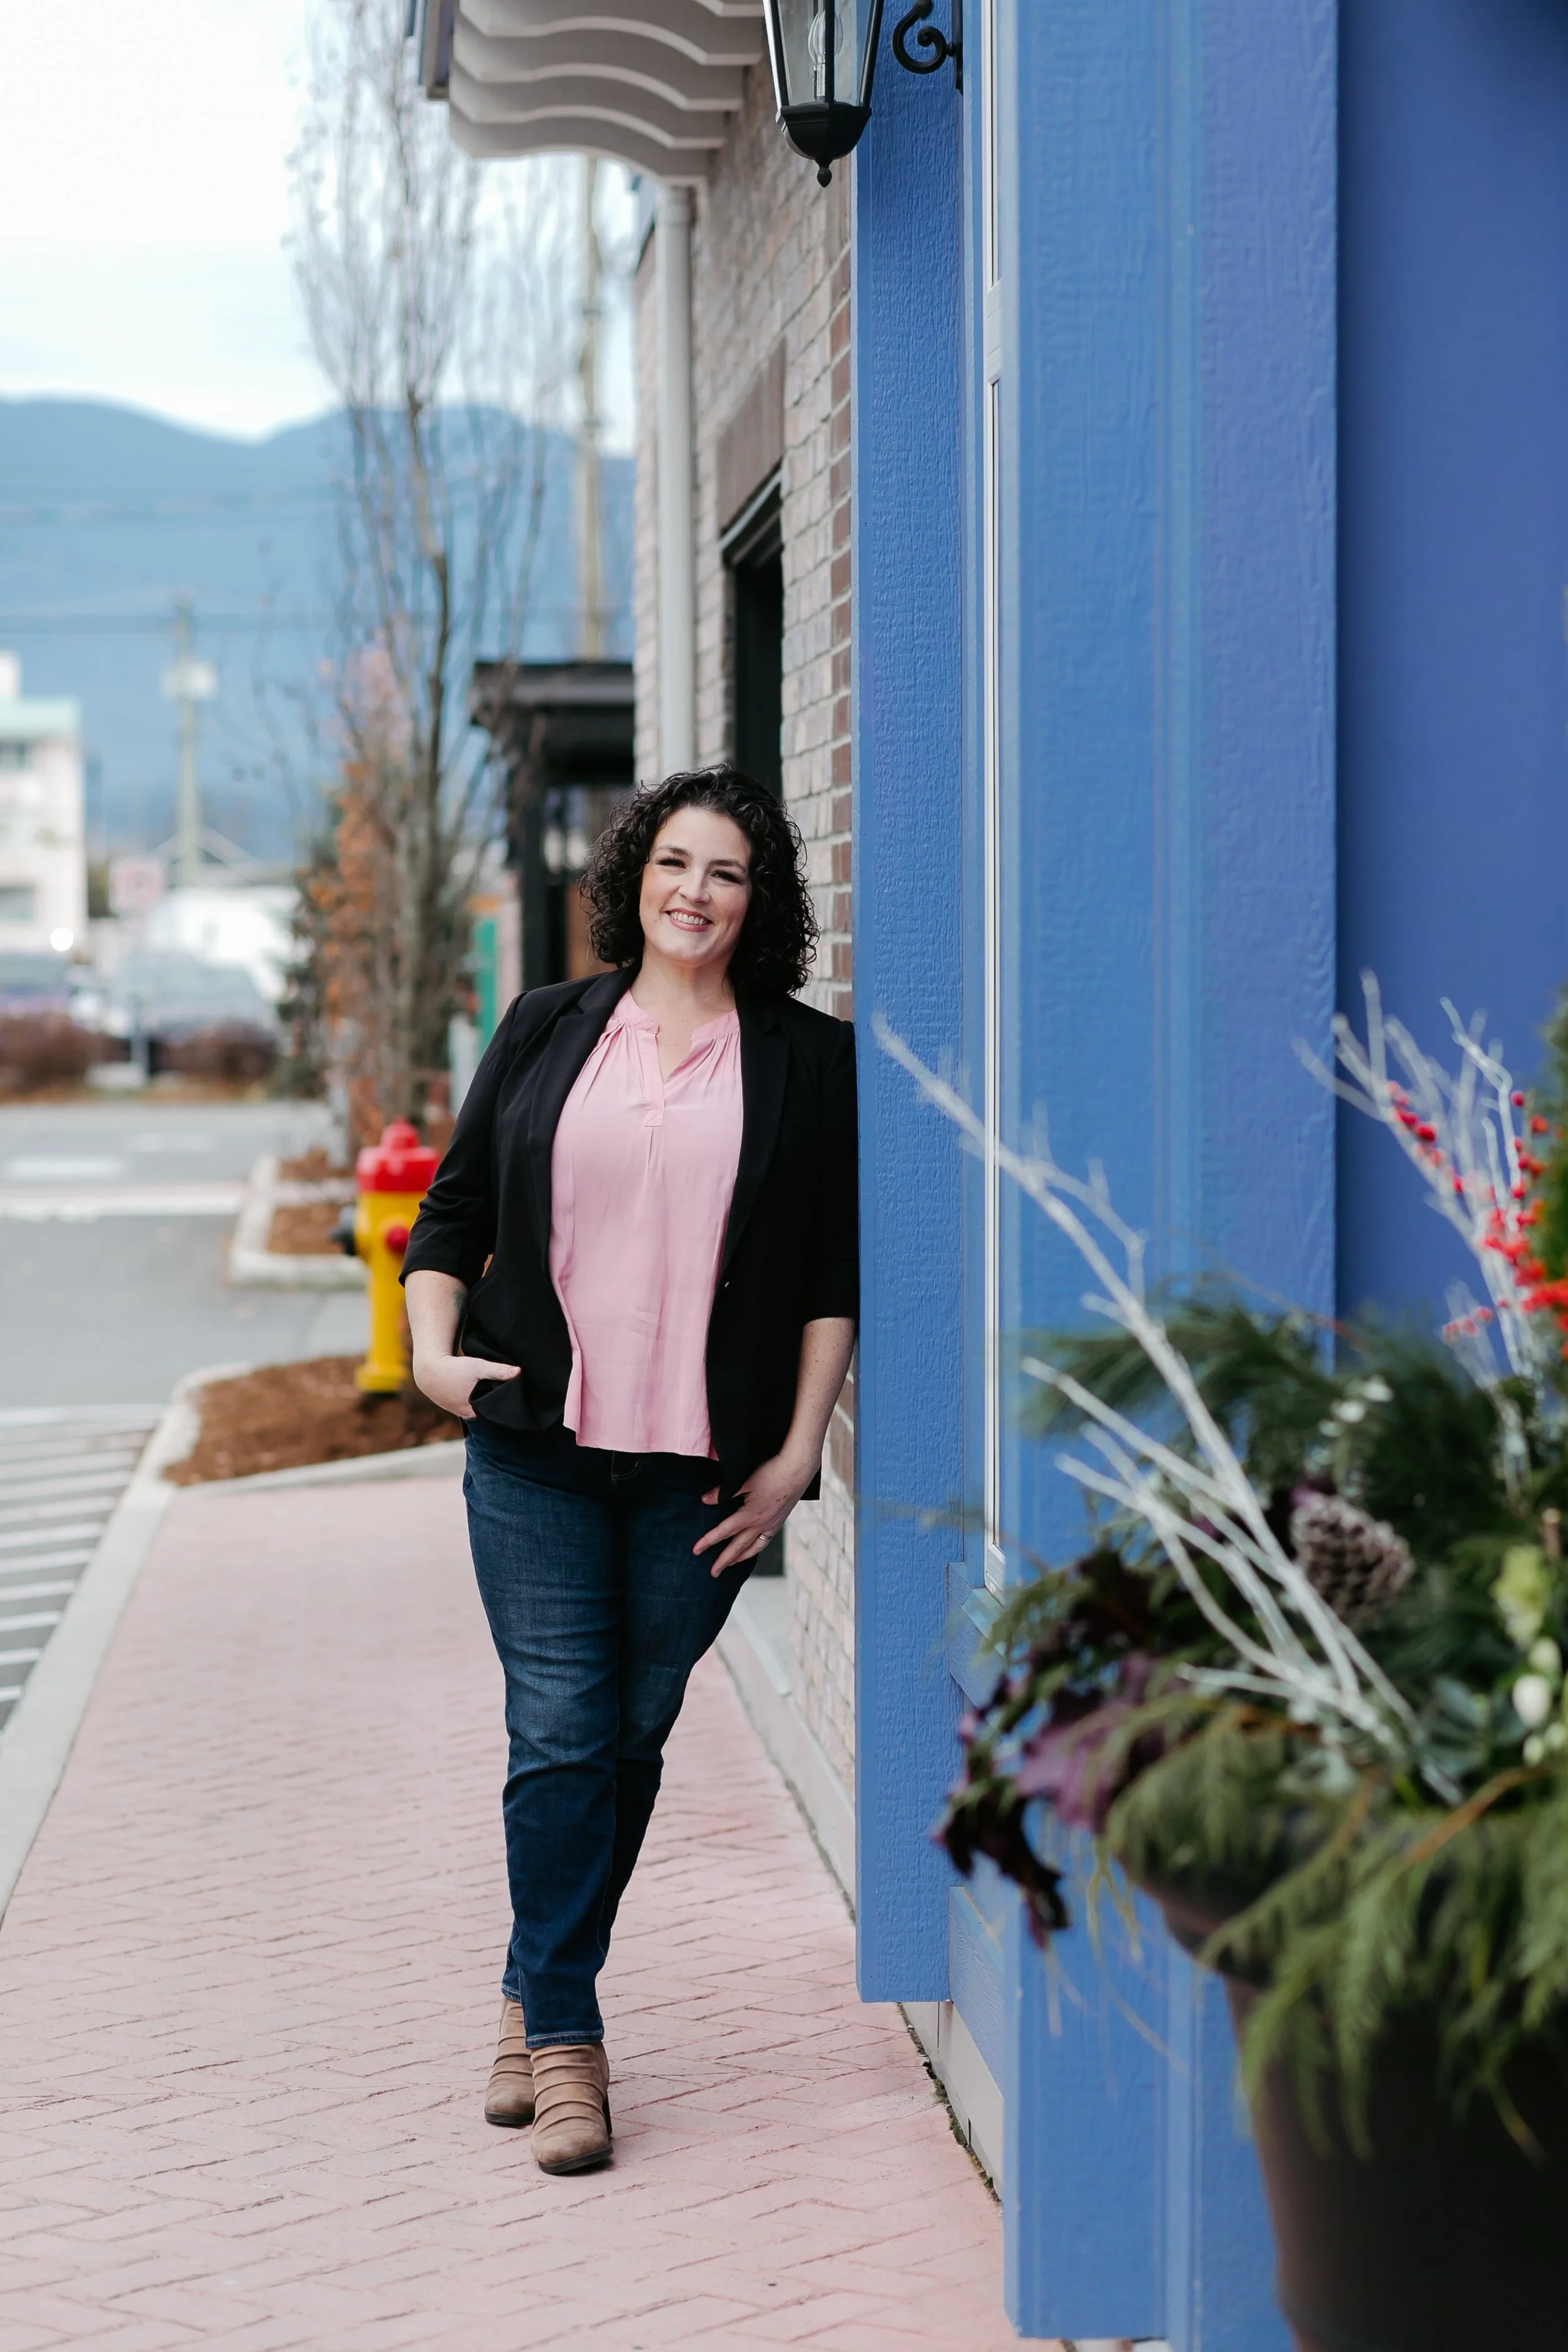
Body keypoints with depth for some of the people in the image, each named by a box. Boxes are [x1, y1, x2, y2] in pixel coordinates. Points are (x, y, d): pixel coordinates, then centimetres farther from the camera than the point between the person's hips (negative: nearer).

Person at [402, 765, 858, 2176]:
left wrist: (797, 1452, -2)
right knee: (558, 1733, -4)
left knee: (632, 1738, 6)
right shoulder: (546, 1032, 9)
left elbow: (836, 1274, 3)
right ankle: (562, 2037, 2)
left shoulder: (809, 1061, 4)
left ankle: (539, 1995, 23)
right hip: (535, 1450, 0)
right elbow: (457, 1206, 13)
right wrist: (434, 1348, -2)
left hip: (702, 1471, 0)